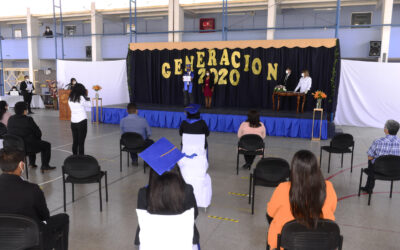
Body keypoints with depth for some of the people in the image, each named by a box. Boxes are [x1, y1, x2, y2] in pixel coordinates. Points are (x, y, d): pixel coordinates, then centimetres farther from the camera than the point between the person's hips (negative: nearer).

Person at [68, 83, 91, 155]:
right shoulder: (81, 98, -11)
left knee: (75, 142, 13)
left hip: (73, 122, 5)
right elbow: (89, 105, -2)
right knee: (81, 143, -1)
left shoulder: (70, 99, 5)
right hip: (82, 122, -5)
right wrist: (87, 97, 9)